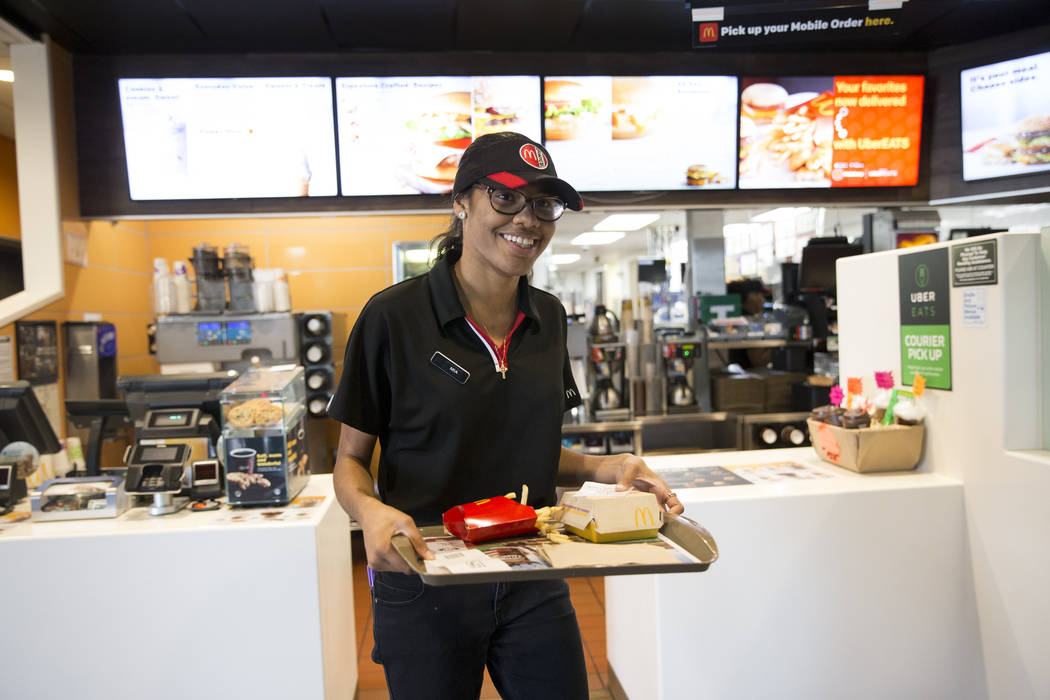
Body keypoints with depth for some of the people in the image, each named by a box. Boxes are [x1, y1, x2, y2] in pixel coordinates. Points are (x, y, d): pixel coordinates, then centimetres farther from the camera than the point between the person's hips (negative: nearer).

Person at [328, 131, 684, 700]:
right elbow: (351, 460, -5)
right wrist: (371, 510, -26)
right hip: (425, 585, -4)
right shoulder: (395, 317, -12)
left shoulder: (548, 318, 4)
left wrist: (604, 468, -4)